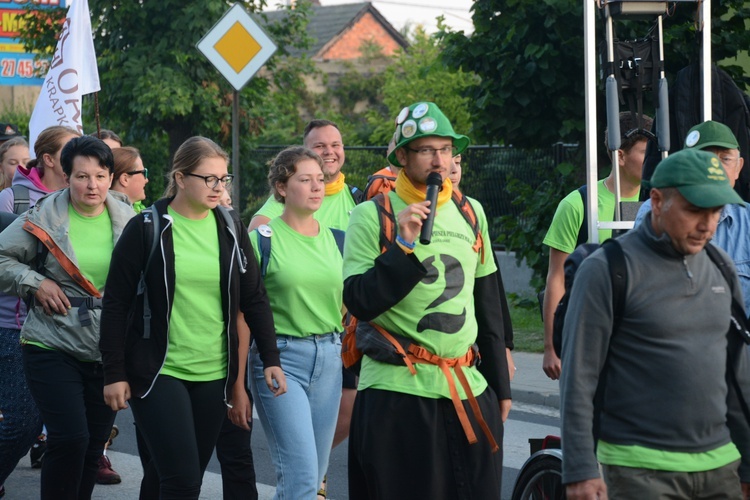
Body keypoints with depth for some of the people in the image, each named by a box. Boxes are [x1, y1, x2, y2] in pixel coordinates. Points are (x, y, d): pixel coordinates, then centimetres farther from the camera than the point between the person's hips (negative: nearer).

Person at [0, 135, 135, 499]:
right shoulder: (44, 217, -7)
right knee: (70, 438, -14)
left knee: (95, 443, 10)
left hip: (109, 355, 4)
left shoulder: (128, 221, 2)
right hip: (53, 349, -4)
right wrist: (35, 282, -12)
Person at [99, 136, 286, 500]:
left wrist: (270, 359, 0)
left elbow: (255, 300, 10)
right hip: (159, 372, -4)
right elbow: (116, 304, -5)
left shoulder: (230, 230, 7)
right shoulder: (147, 228, -6)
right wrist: (114, 373, -7)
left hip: (214, 375, 5)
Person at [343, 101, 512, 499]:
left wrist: (500, 386, 17)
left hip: (469, 390, 5)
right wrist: (404, 246, -20)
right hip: (397, 394, -5)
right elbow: (359, 302, -13)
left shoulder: (471, 213, 11)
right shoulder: (372, 215, -4)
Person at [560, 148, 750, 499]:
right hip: (640, 469, -6)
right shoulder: (607, 269, -8)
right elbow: (578, 377, -9)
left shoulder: (720, 267, 12)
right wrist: (581, 470, -14)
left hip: (719, 466, 6)